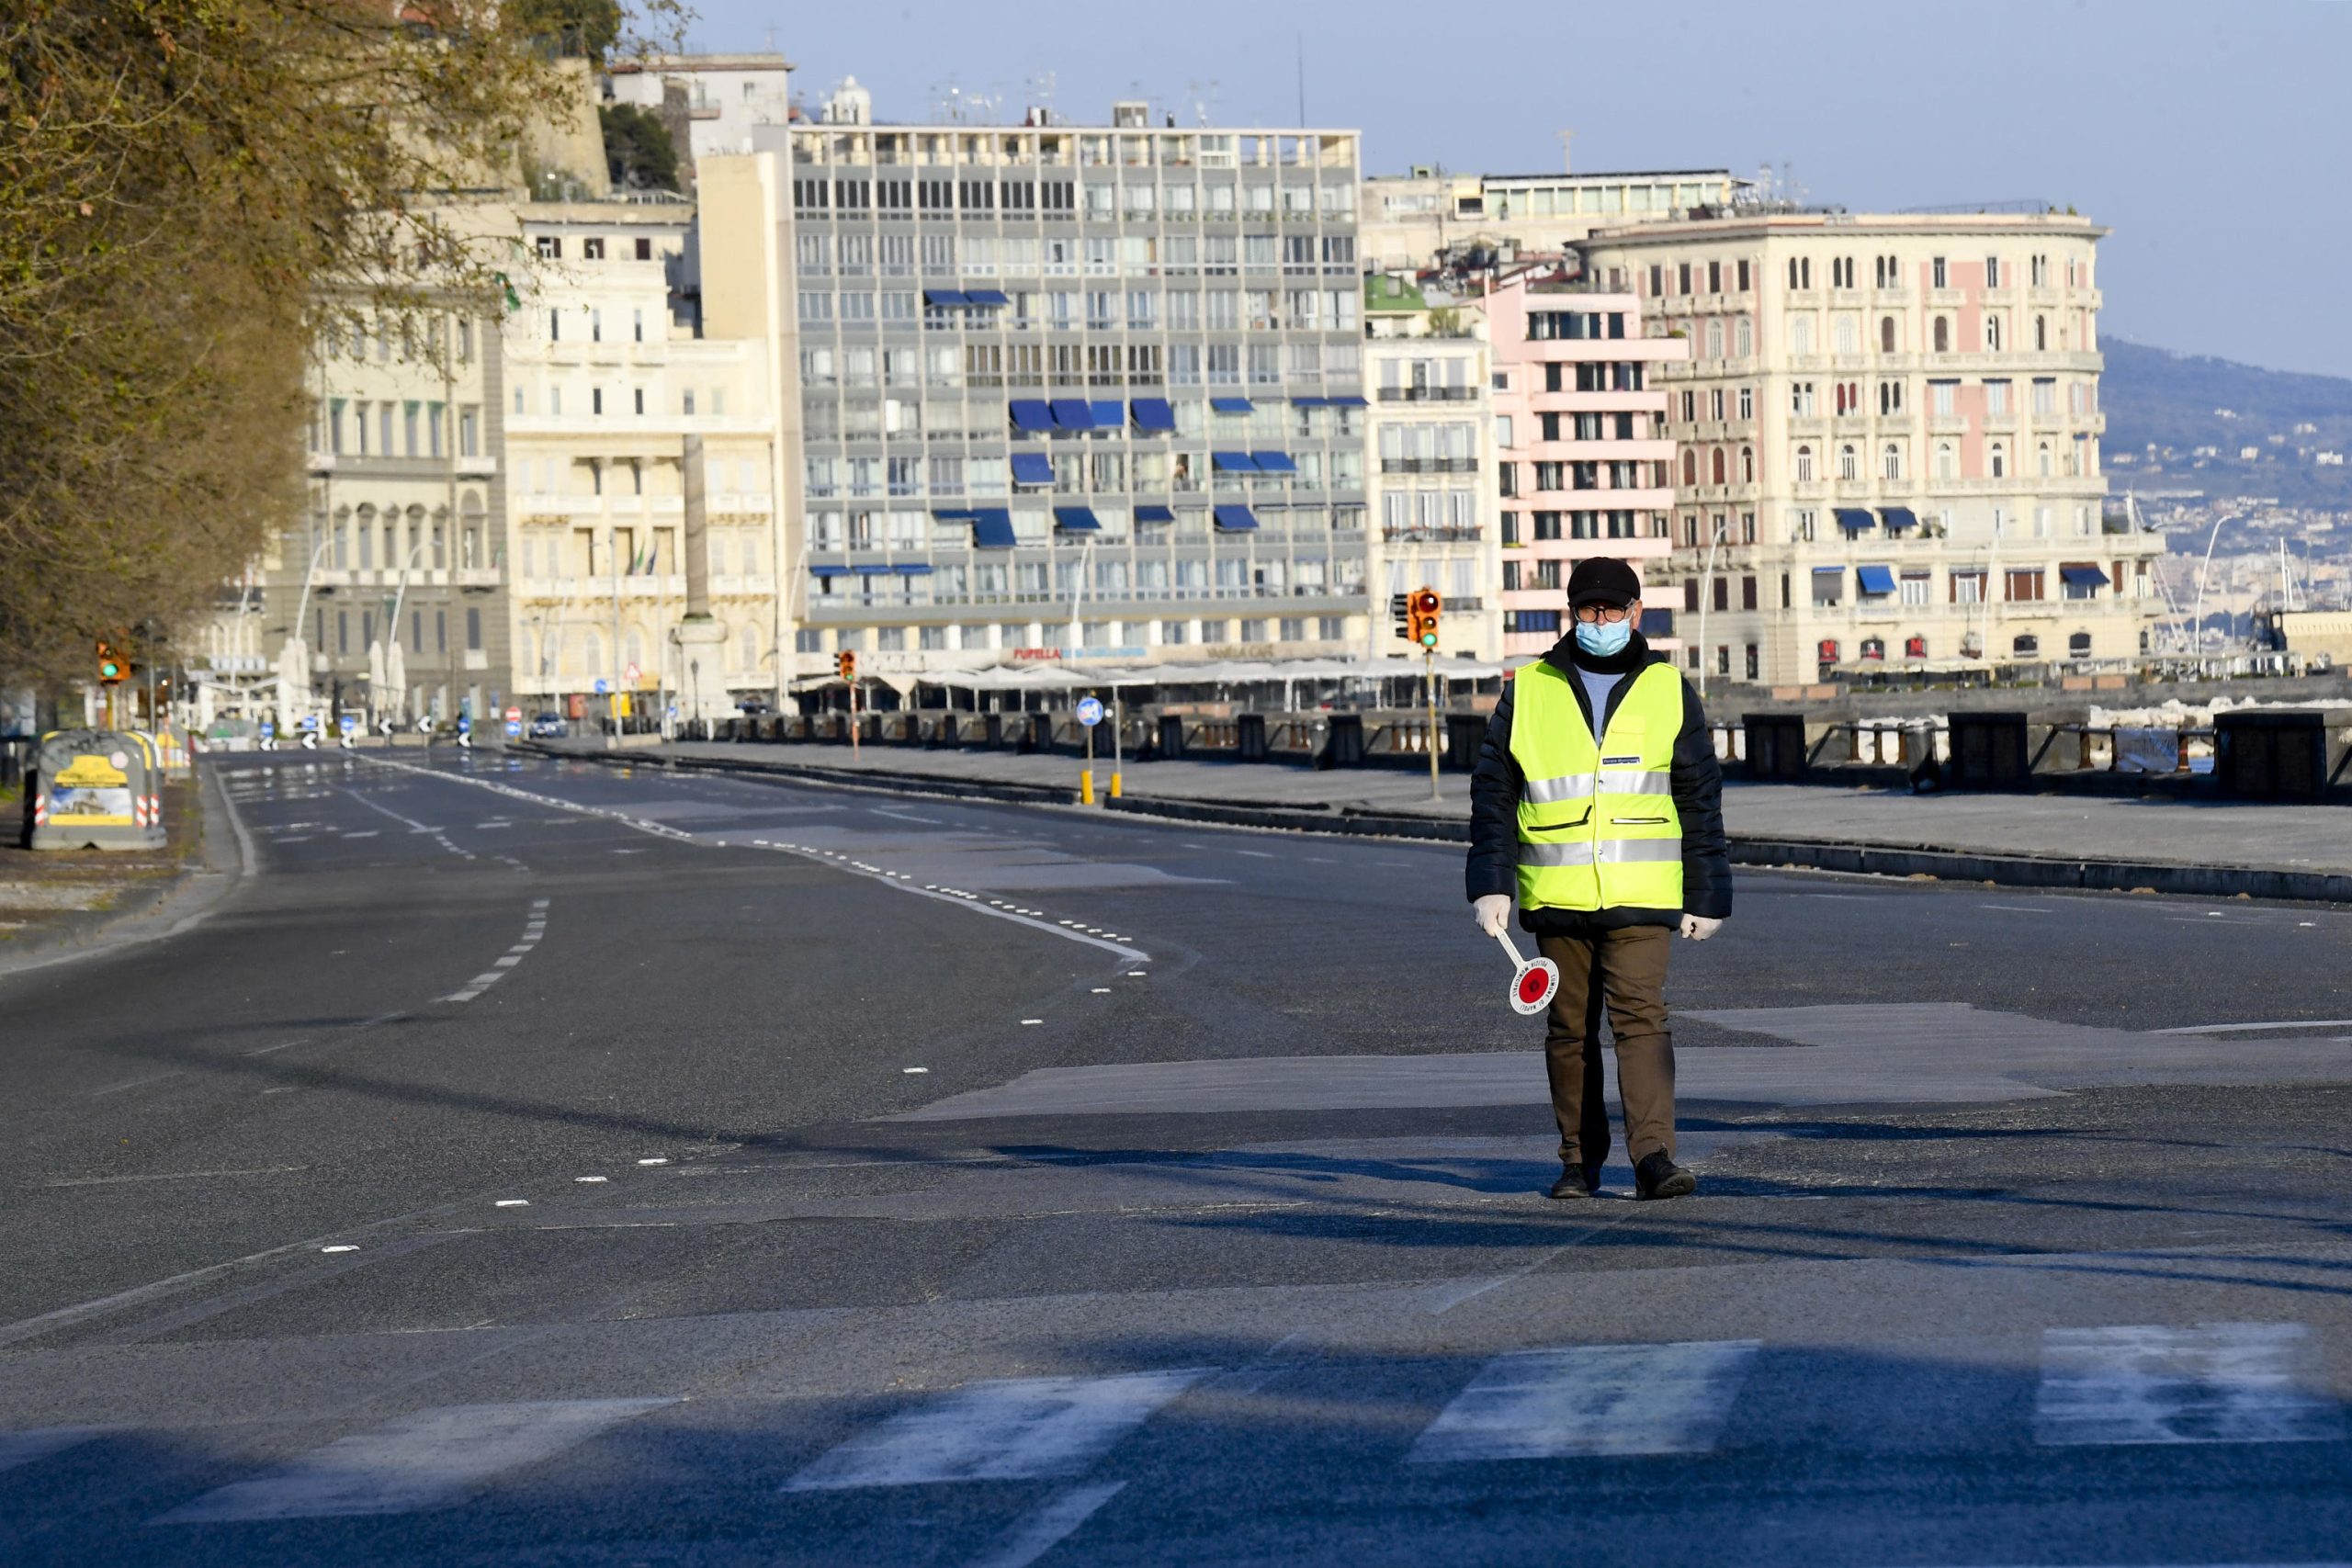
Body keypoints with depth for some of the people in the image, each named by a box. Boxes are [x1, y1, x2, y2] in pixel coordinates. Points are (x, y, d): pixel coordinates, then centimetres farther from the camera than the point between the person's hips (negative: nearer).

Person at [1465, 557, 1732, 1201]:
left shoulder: (1669, 691, 8)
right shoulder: (1529, 691, 8)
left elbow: (1700, 802, 10)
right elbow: (1493, 793, 8)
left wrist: (1706, 897, 7)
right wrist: (1491, 883, -1)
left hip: (1641, 897, -1)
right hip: (1557, 899, 1)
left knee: (1641, 1015, -14)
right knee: (1569, 1028, 6)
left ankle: (1653, 1155, -19)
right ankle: (1580, 1159, 16)